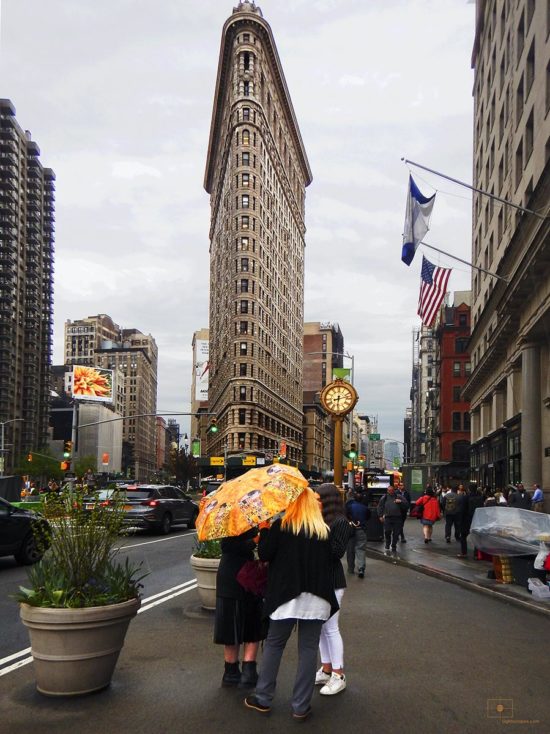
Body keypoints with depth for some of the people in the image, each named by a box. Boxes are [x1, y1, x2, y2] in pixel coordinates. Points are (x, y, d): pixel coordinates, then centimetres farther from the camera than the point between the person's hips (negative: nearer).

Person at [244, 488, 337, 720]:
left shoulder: (281, 526, -8)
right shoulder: (325, 531, 3)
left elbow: (264, 554, -7)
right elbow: (329, 561, 8)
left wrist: (264, 530, 5)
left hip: (286, 594, -2)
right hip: (317, 599, 2)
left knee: (274, 644, 13)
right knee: (308, 649, 7)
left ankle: (263, 699, 18)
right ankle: (301, 706, 10)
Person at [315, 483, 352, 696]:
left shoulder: (341, 522, -13)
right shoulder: (320, 521, 10)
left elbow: (337, 551, -20)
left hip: (332, 581, -8)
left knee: (330, 627, -3)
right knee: (321, 627, 13)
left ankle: (338, 675, 7)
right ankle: (326, 670, 24)